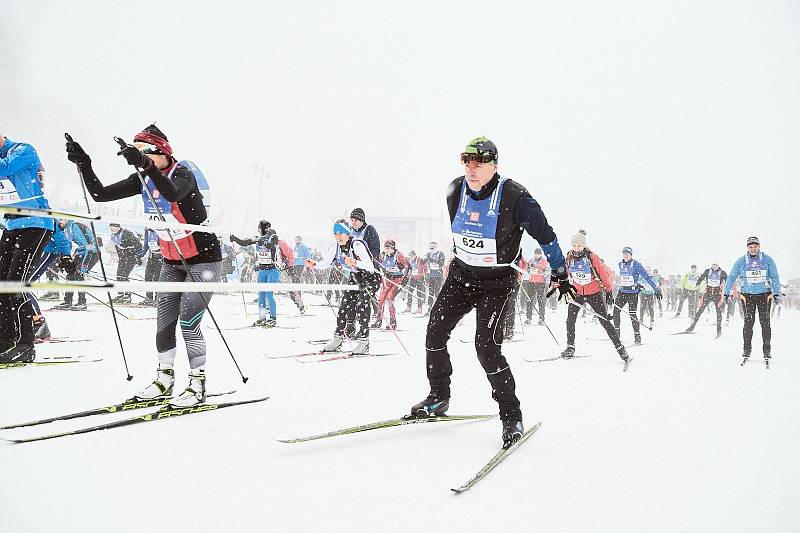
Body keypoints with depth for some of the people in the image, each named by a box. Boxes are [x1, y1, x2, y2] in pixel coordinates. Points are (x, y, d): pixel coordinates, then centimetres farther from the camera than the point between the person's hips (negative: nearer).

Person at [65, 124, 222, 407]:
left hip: (203, 259, -7)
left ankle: (197, 385, 0)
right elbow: (101, 194, -4)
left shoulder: (182, 173, -20)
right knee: (164, 322, 6)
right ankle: (164, 378, 20)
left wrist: (146, 163, -53)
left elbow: (173, 193, -45)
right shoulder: (143, 179, -1)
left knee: (188, 322, -11)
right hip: (172, 261, 7)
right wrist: (84, 164, -16)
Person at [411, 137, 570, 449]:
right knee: (435, 334, 0)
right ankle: (438, 399, 20)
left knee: (487, 347, -17)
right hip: (461, 275, 6)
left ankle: (512, 416, -3)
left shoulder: (514, 196, -19)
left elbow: (545, 235, -8)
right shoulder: (455, 191, -2)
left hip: (498, 282, -6)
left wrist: (560, 274, -3)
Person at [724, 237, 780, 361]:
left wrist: (776, 293, -5)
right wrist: (727, 293, 1)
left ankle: (767, 350, 6)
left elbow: (774, 277, 2)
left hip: (764, 295, 0)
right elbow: (731, 277, 5)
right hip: (747, 295, 0)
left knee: (765, 322, -1)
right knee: (748, 322, -2)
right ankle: (747, 349, 7)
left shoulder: (767, 260, -2)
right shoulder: (741, 261, -1)